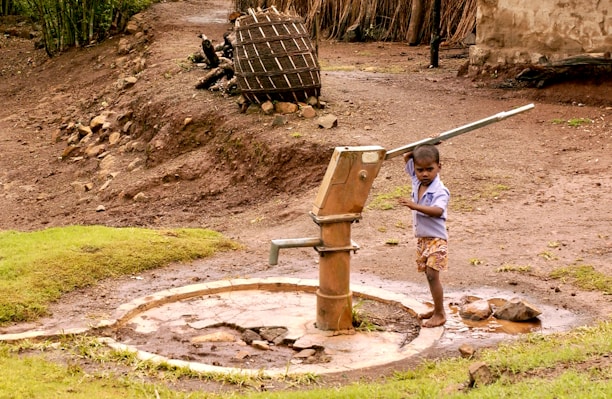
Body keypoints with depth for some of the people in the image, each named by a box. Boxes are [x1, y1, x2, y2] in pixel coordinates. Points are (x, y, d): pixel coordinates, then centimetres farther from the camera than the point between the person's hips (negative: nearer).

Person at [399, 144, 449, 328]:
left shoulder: (440, 191, -20)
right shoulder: (417, 182, 1)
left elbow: (438, 210, -39)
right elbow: (406, 159, 12)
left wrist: (415, 206, -47)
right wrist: (414, 153, -5)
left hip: (436, 239, -8)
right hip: (422, 238, 8)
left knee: (432, 274, -10)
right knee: (429, 274, 15)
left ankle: (440, 314, -3)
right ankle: (437, 308, 27)